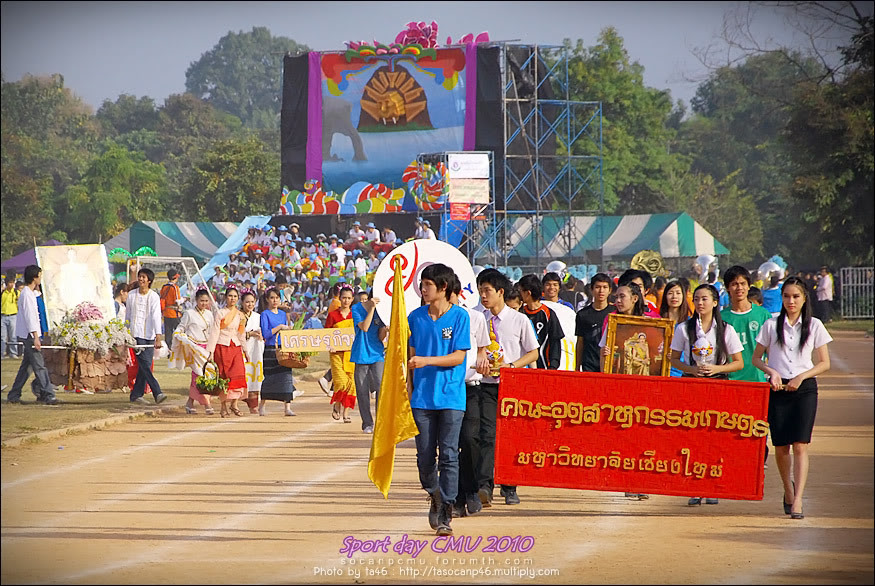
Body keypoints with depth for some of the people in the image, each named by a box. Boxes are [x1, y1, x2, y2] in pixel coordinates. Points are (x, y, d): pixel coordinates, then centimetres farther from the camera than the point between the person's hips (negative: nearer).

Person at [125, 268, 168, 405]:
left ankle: (136, 395, 15)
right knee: (145, 364, -12)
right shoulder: (131, 295, 6)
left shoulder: (154, 297, 1)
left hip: (149, 335, 1)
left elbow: (156, 317, -9)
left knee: (145, 366, 3)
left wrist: (158, 337, -19)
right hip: (136, 334, -1)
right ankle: (157, 393, -17)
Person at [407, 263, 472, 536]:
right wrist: (408, 390, 8)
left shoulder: (460, 316, -2)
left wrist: (427, 361, -18)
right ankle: (435, 497, 28)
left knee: (449, 456, -6)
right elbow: (411, 357, 13)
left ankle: (445, 516, -4)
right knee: (425, 456, 2)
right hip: (422, 397, 3)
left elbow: (458, 357, -7)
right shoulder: (415, 317, 8)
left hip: (451, 398, -3)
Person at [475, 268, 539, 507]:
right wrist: (478, 364, -10)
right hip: (487, 383, 1)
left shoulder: (520, 320, 1)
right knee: (487, 434, -13)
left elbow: (533, 353, 5)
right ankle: (484, 485, -23)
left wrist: (510, 366, -11)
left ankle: (509, 488, 16)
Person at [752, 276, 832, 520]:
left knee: (800, 445, -12)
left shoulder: (814, 326, 5)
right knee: (781, 446, 3)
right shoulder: (771, 325, 7)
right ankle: (788, 490, 28)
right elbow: (756, 358, 11)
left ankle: (797, 500, -17)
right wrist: (772, 372, -8)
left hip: (805, 389, -1)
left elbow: (824, 363, 5)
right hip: (778, 389, 1)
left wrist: (802, 376, -9)